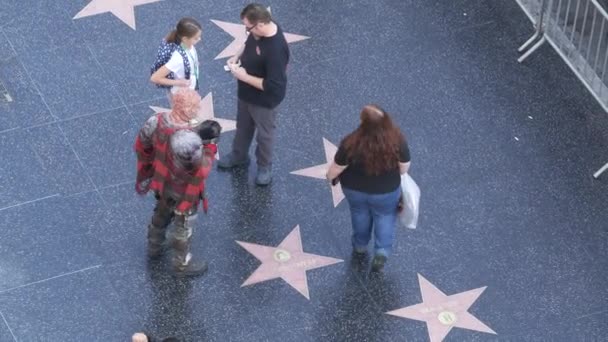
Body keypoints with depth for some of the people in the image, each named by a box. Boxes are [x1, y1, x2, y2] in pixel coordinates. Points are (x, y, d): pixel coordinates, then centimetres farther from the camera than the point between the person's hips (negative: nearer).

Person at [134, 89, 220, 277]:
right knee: (183, 227, 20)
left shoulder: (157, 121, -19)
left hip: (162, 183, 7)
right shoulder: (188, 139, -42)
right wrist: (210, 144, -23)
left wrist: (146, 169, 16)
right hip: (183, 192, -7)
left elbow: (141, 146, -2)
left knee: (161, 214, 34)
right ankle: (182, 264, 41)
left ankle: (154, 247, 58)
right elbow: (202, 169, -32)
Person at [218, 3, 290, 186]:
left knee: (264, 134, 19)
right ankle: (239, 155, 55)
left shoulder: (276, 50, -40)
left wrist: (244, 76, -28)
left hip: (264, 100, -8)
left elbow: (273, 86, -35)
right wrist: (237, 57, -8)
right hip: (246, 93, 8)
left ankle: (264, 167, 44)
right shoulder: (258, 30, -15)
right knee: (243, 126, 30)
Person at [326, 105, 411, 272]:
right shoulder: (397, 140, -30)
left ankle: (360, 246, 51)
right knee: (385, 215, 29)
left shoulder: (351, 143, -34)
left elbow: (336, 168, -18)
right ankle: (382, 251, 22)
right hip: (386, 191, 0)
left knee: (359, 212, 31)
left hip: (354, 189, 0)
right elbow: (404, 167, -13)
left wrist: (330, 176, 5)